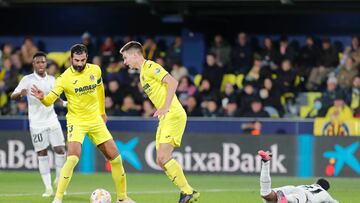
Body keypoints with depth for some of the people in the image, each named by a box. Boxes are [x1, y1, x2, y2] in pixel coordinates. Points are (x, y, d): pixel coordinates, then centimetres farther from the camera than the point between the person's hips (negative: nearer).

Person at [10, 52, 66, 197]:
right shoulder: (27, 80, -5)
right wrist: (20, 94, -33)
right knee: (42, 153, -1)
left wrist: (64, 103, 8)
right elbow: (13, 96, -11)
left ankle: (59, 179, 17)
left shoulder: (51, 80, 8)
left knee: (60, 149, -4)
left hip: (52, 121, 3)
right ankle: (48, 188, 4)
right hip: (37, 123, -3)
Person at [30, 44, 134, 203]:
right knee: (73, 157, -25)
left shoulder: (95, 70, -3)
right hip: (76, 121, -4)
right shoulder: (65, 78, -16)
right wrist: (42, 98, -43)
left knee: (115, 157, 5)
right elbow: (50, 99, -20)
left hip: (96, 120, 5)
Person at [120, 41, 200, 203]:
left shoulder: (150, 67, -8)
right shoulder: (142, 73, 22)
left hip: (173, 115, -10)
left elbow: (172, 82, -18)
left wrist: (166, 107, -24)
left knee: (163, 158, -16)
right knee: (161, 161, 5)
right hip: (164, 118, 10)